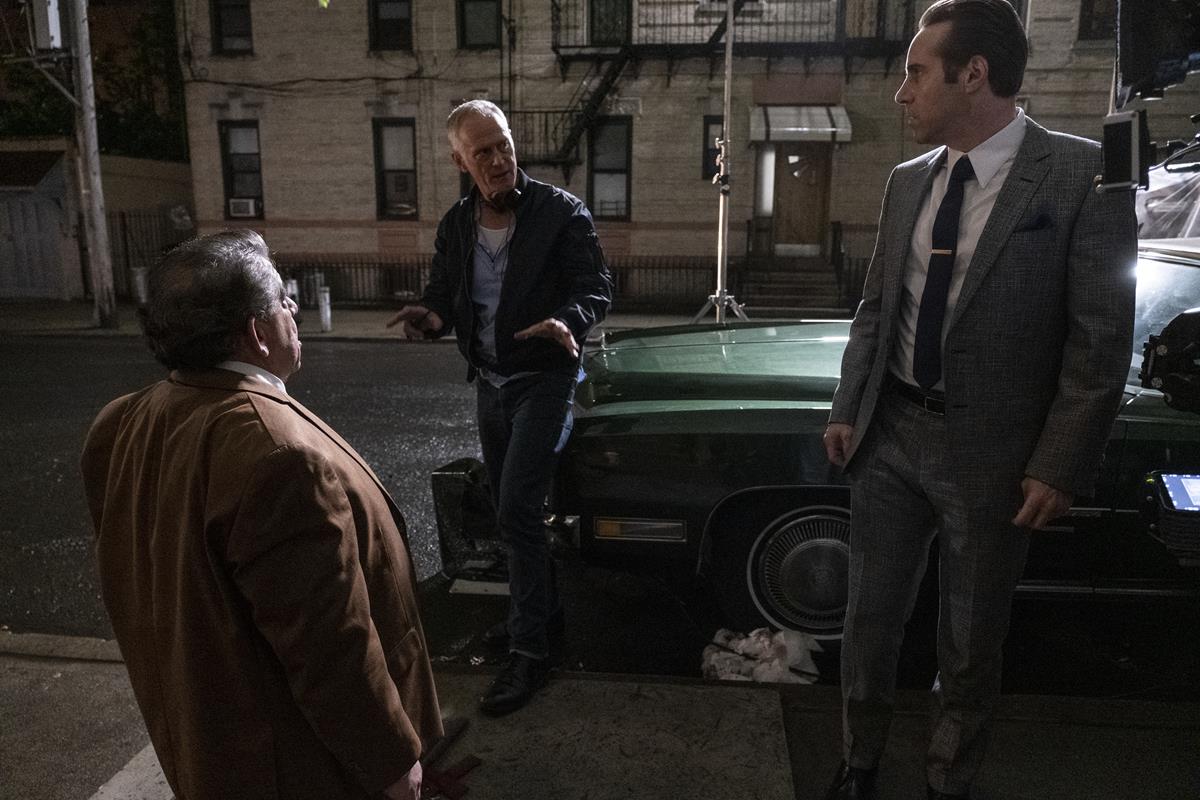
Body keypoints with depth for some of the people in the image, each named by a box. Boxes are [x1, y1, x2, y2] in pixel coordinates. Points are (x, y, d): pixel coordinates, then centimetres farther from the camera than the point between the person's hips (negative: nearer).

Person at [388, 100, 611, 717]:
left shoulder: (561, 212, -10)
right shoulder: (456, 224, 6)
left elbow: (597, 288, -11)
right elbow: (443, 293, 10)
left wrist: (567, 320, -33)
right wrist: (431, 316, -14)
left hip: (543, 380, -6)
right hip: (490, 383, 7)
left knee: (517, 512, -12)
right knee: (512, 511, 15)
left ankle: (529, 653, -1)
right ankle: (541, 613, 34)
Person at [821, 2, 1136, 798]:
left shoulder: (1083, 174, -10)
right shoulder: (908, 181, 6)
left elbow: (1102, 337, -11)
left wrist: (1060, 467, -13)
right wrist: (846, 410, 5)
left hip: (989, 453, -4)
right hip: (889, 435, 5)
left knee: (970, 643, 13)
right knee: (871, 618, 14)